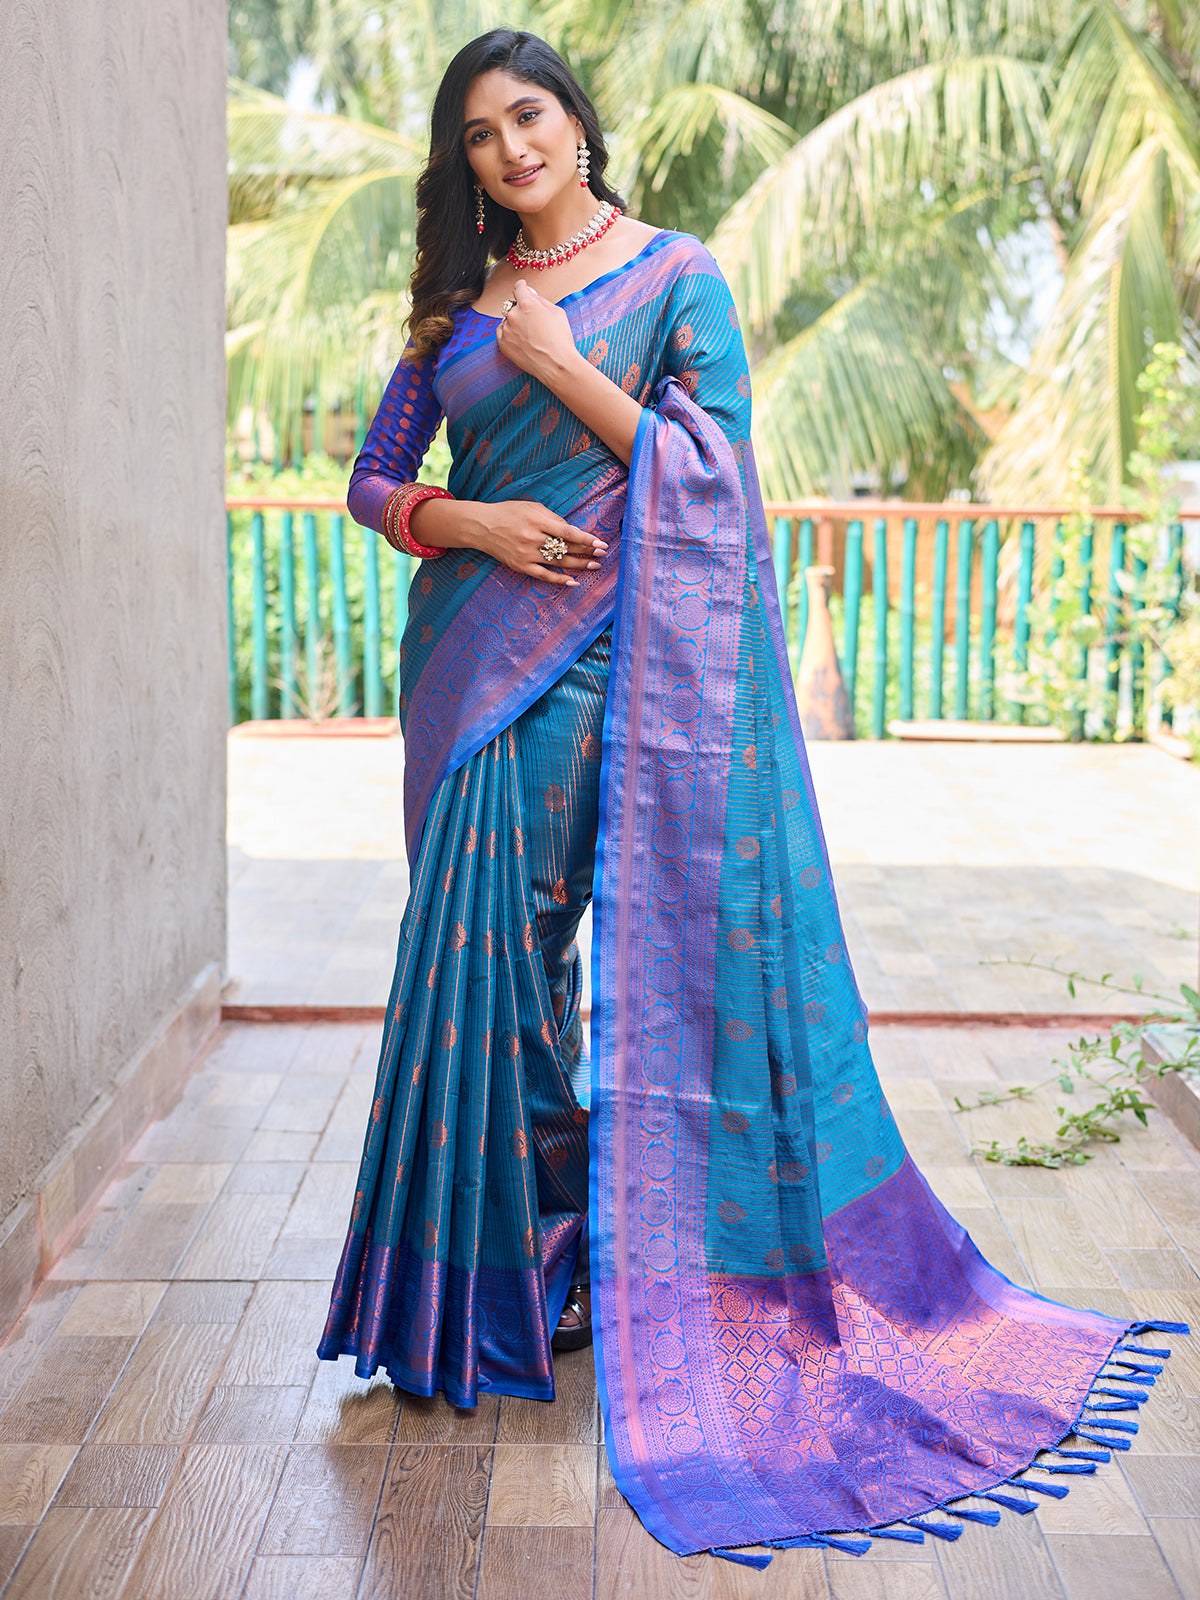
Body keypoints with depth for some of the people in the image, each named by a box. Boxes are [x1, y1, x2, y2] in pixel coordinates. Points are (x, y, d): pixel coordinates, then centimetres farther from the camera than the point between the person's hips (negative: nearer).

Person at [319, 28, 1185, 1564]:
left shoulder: (678, 277, 3)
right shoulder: (457, 304, 16)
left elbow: (709, 467, -6)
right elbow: (374, 477, 14)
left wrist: (562, 364, -8)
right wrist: (464, 519, -6)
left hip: (602, 658, -5)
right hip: (474, 653, 5)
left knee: (513, 942, -8)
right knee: (480, 945, 4)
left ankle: (546, 1265, 7)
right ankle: (505, 1262, 17)